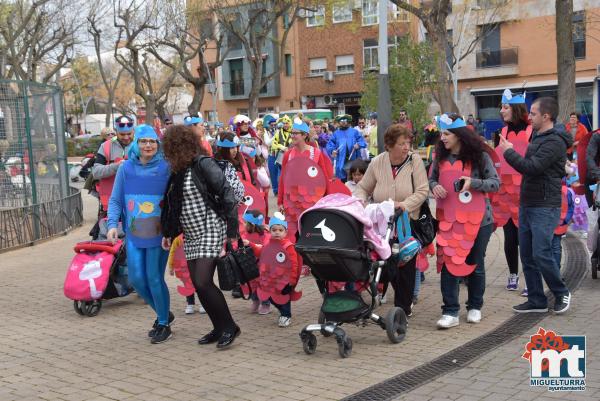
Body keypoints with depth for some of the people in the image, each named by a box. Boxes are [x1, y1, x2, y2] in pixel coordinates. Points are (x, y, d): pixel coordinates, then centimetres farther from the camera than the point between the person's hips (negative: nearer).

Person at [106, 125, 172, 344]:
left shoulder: (166, 168, -6)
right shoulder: (126, 168, 2)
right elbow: (115, 200, 5)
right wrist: (112, 224, -8)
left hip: (158, 233, -4)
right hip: (133, 234, 4)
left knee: (154, 278, -2)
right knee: (136, 279, 5)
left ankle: (164, 324, 20)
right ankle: (163, 313, 30)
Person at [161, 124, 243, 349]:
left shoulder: (203, 164, -13)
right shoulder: (178, 171, 11)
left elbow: (228, 195, -16)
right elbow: (172, 205, 20)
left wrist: (231, 231, -17)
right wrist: (169, 233, 17)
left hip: (211, 231, -8)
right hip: (191, 235, 8)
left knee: (203, 282, -14)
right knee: (198, 285, 7)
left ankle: (229, 327, 1)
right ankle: (220, 329, 19)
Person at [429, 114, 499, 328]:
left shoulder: (479, 156, -9)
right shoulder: (441, 157, 3)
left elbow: (495, 183, -8)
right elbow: (432, 178, 15)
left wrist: (473, 182, -23)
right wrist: (435, 186, -9)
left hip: (477, 219, -3)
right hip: (448, 219, 3)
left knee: (475, 264, 11)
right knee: (448, 263, -4)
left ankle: (474, 307, 28)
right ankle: (450, 312, 1)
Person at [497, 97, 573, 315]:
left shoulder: (555, 141, -15)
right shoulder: (537, 137, 14)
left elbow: (531, 167, -23)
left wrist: (509, 151, -13)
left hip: (545, 207, -9)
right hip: (527, 204, 9)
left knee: (541, 254, -9)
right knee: (527, 256, 9)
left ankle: (561, 293, 12)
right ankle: (536, 300, 18)